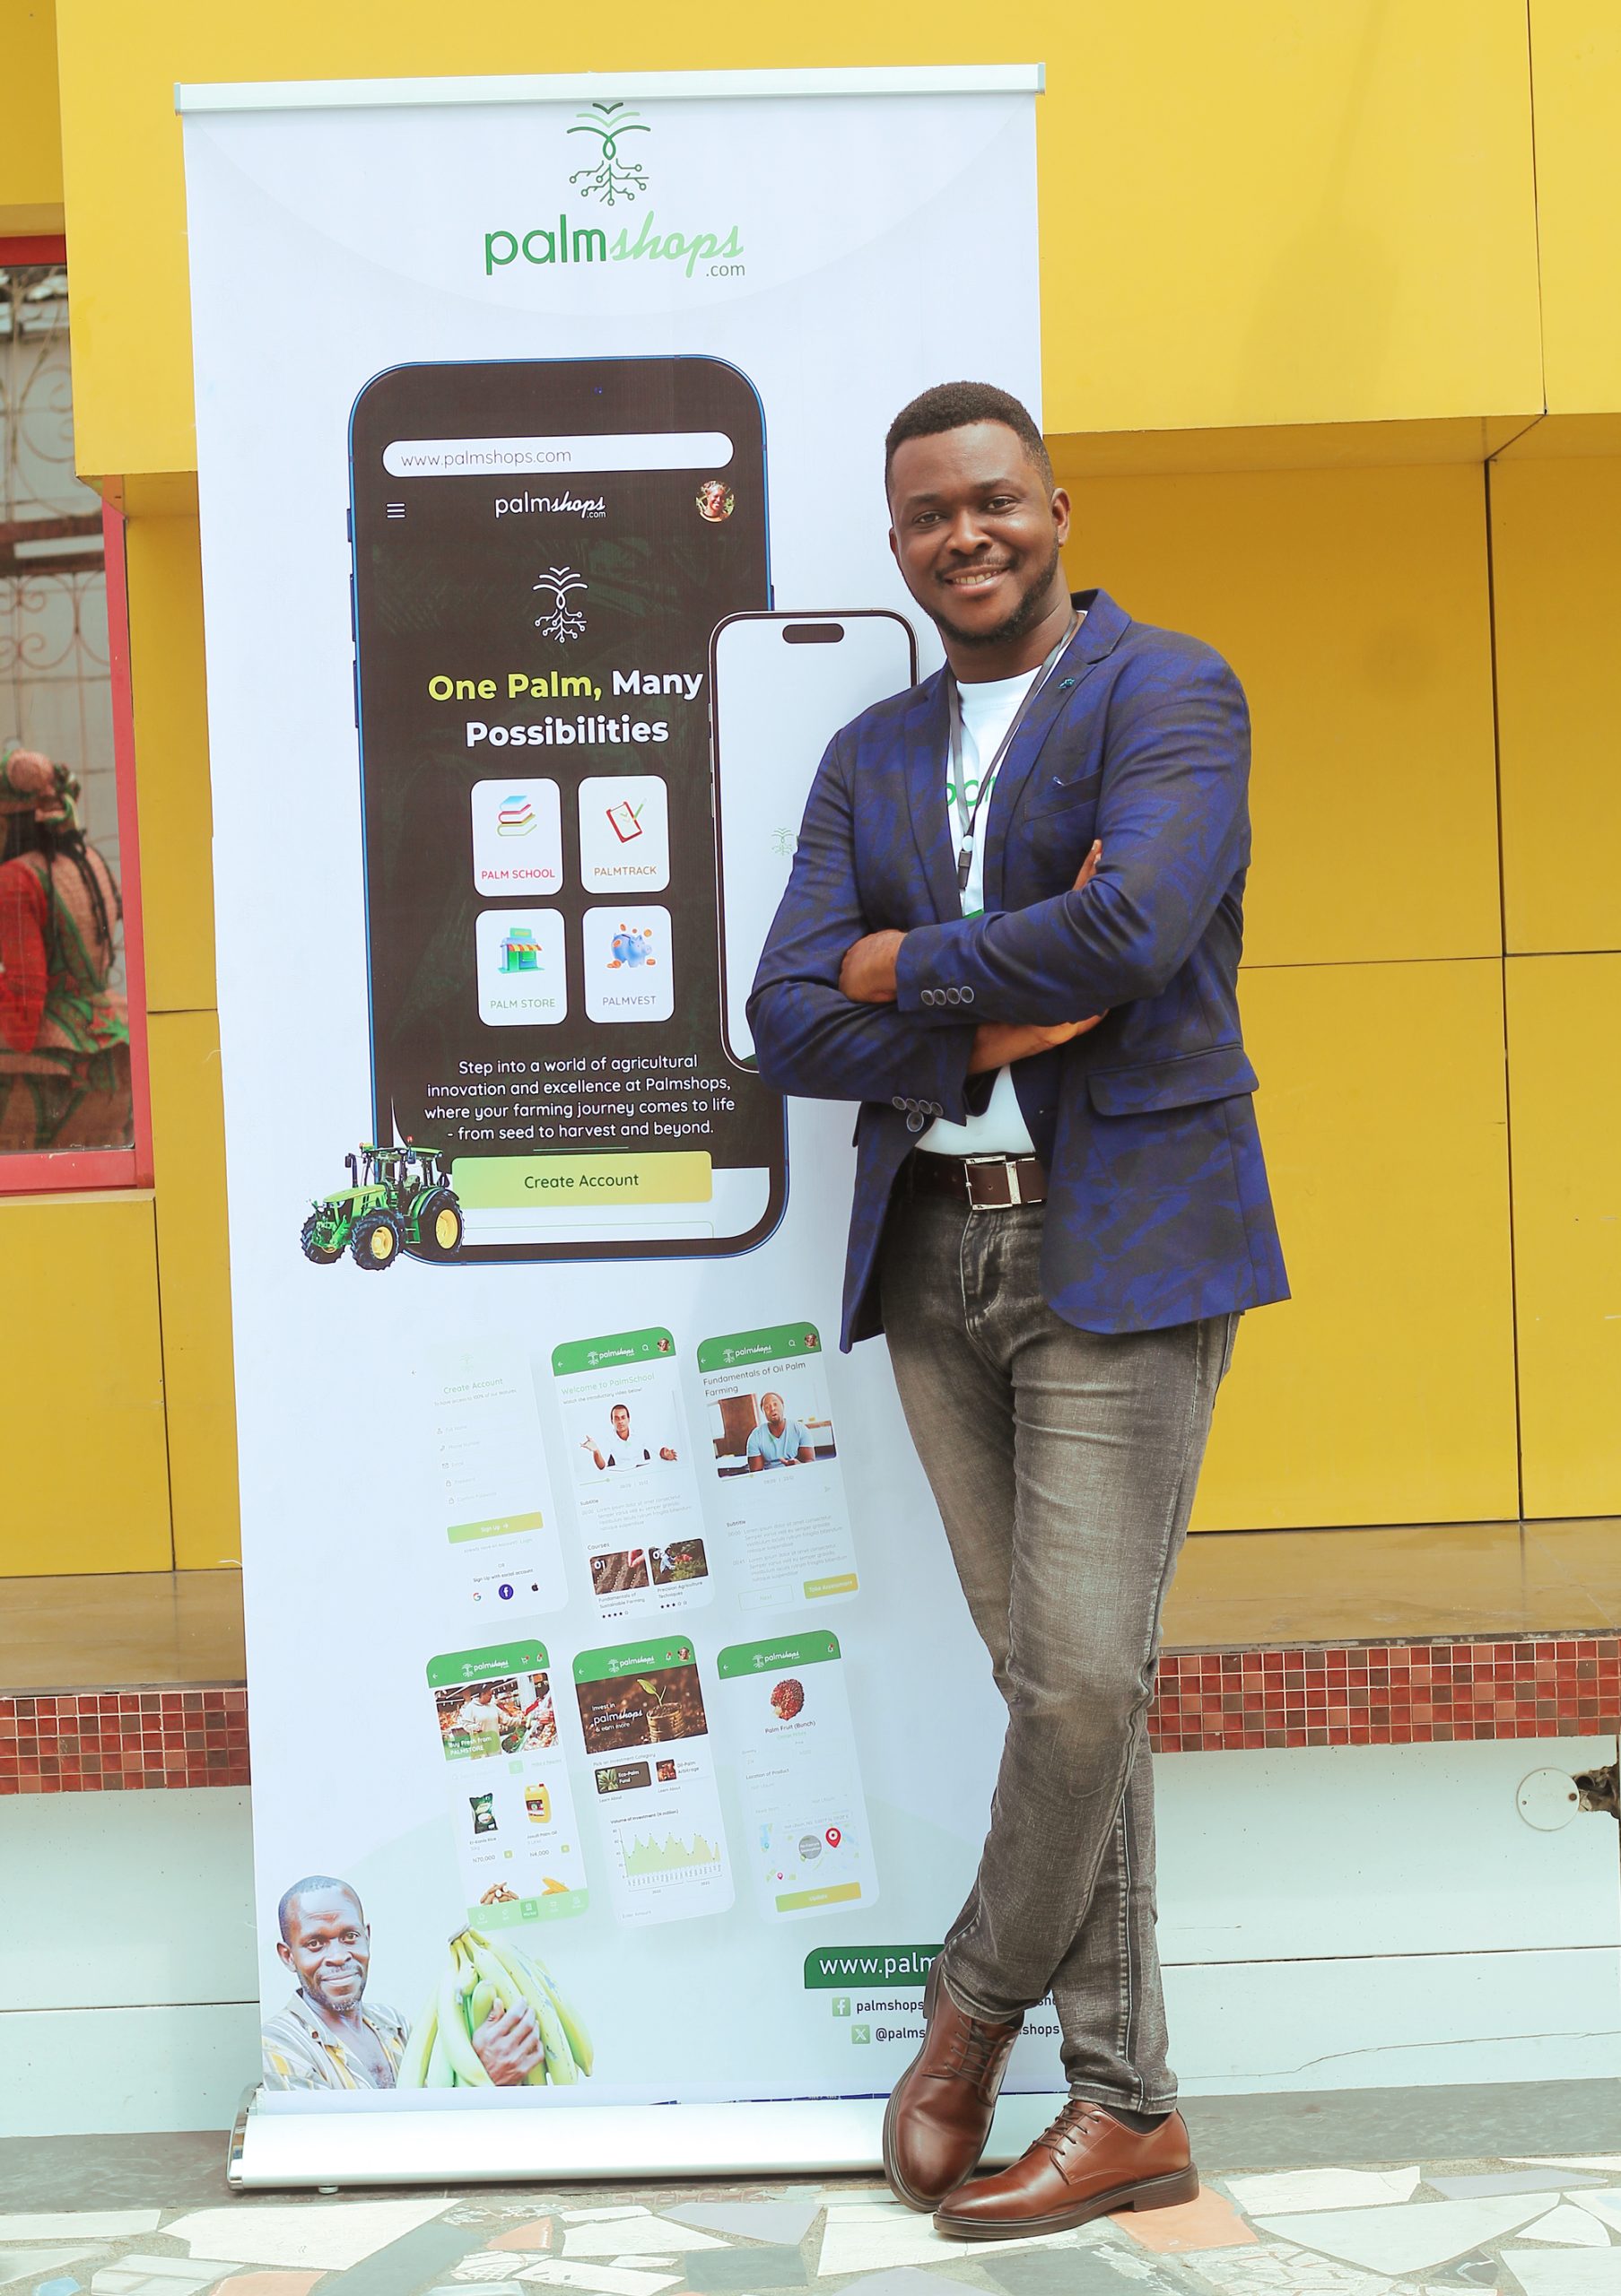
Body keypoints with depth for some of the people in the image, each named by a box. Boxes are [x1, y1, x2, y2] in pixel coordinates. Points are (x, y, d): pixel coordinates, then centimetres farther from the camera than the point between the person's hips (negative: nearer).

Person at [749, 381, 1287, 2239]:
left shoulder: (1170, 693, -2)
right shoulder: (869, 758, 14)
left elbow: (1131, 932, -21)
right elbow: (789, 1026, 4)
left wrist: (903, 964, -7)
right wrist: (1008, 1011, -11)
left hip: (1119, 1241, -5)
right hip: (932, 1249, 5)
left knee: (1083, 1678, -6)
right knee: (1047, 1679, 8)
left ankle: (971, 2009, 22)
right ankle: (1127, 2107, 19)